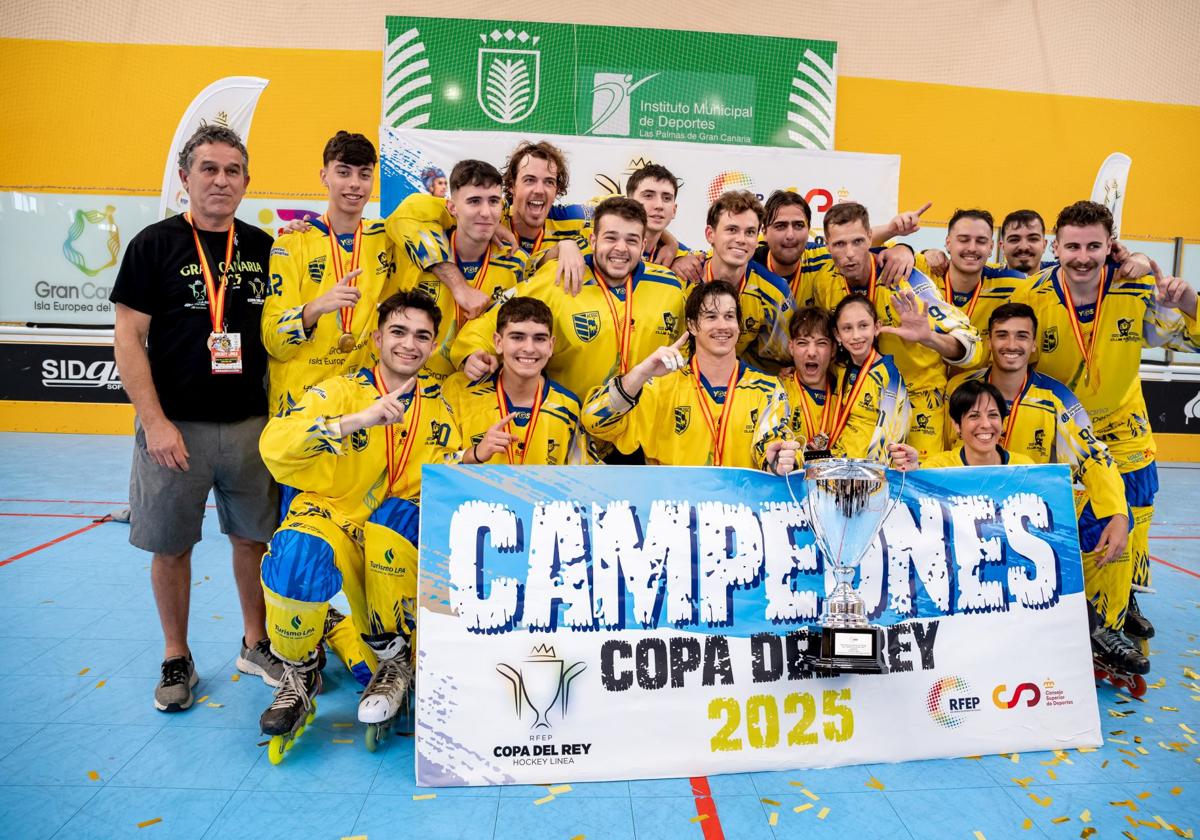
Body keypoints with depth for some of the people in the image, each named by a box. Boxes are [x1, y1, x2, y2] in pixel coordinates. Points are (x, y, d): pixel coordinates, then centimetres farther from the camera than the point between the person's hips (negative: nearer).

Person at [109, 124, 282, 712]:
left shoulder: (264, 248, 7)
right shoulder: (155, 244, -3)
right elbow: (128, 338, -6)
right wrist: (155, 423, -13)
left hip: (250, 424, 3)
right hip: (176, 425, -3)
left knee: (254, 536, 11)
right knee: (171, 546, 7)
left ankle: (255, 645, 29)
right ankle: (176, 659, 26)